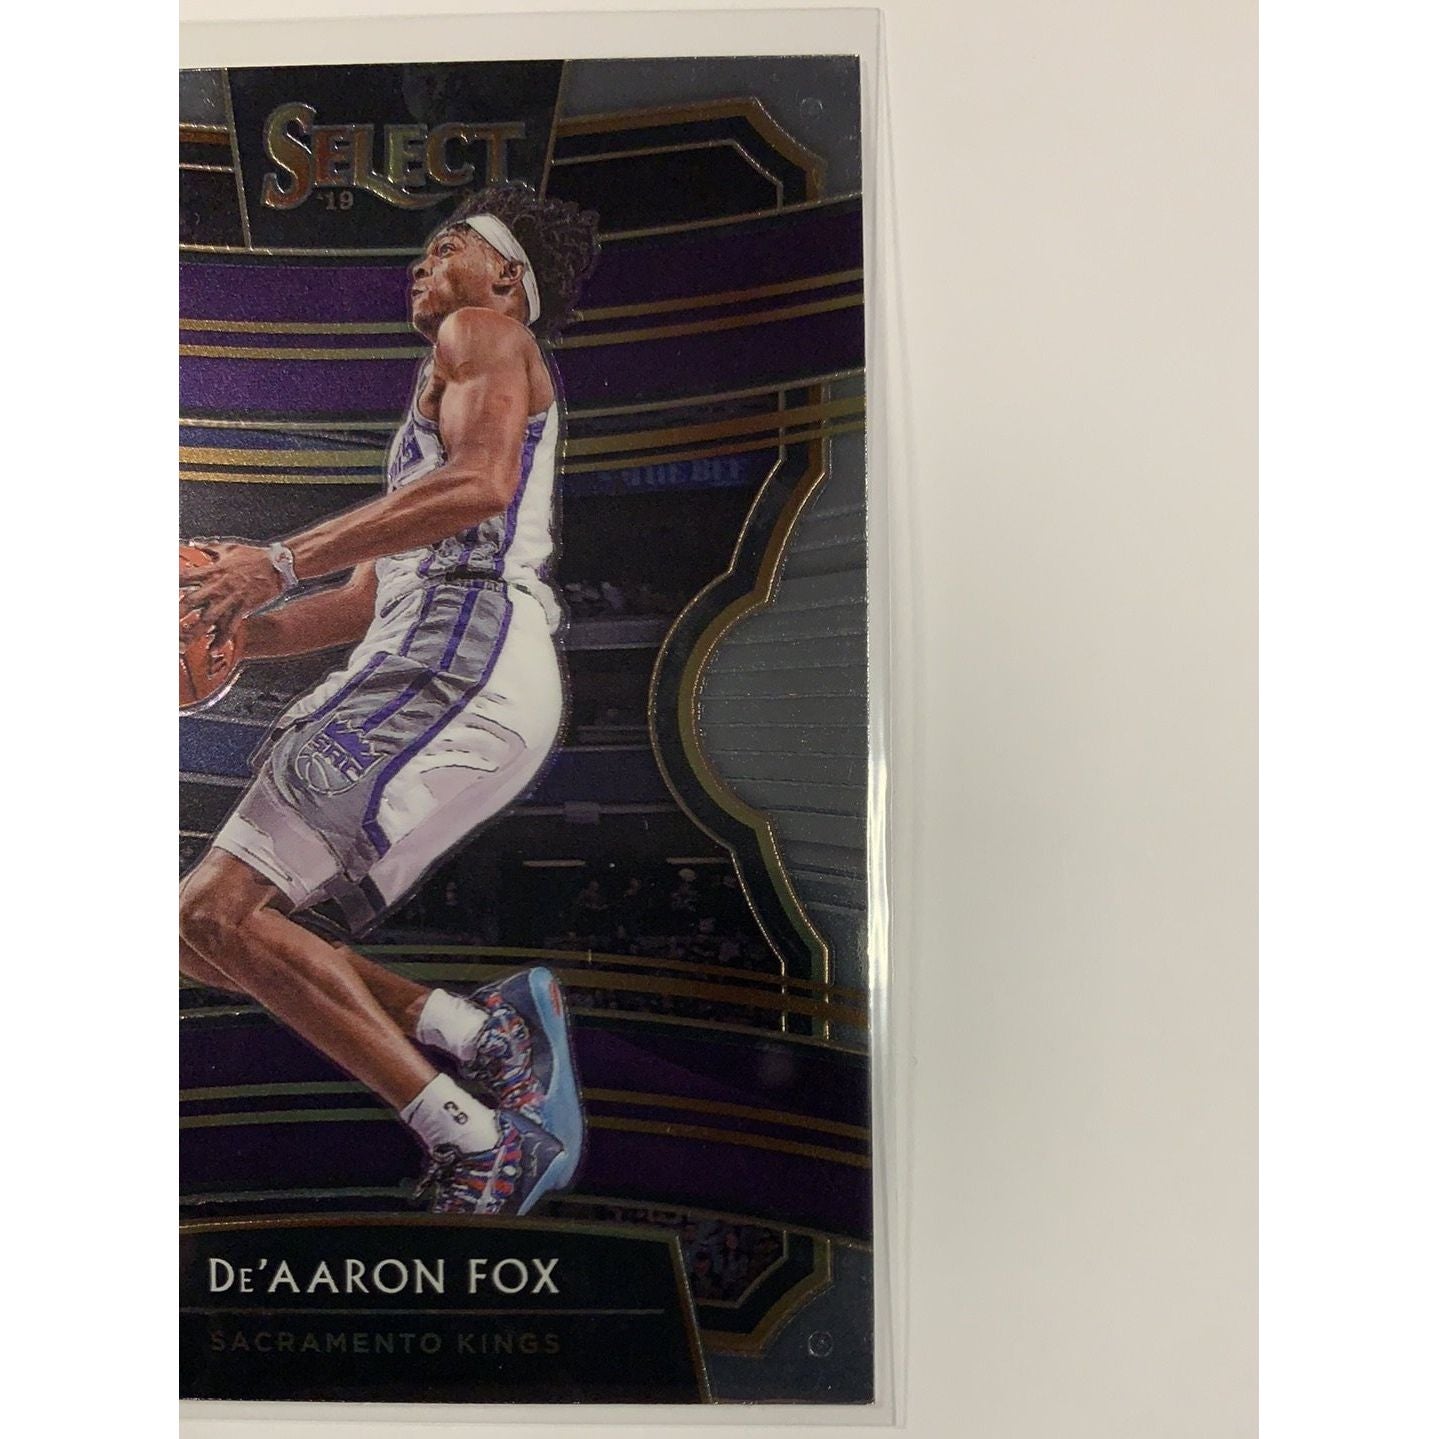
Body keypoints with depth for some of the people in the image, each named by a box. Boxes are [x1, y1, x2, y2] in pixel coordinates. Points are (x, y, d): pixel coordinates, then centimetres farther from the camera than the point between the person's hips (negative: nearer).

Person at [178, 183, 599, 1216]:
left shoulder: (484, 333, 9)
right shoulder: (435, 409, 36)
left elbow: (481, 482, -15)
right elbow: (365, 601, 30)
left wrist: (284, 561, -16)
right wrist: (228, 627, 19)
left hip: (461, 659, -9)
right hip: (428, 665, 9)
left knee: (218, 915, -16)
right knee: (214, 927, 4)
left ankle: (473, 1135, -15)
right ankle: (487, 1034, -4)